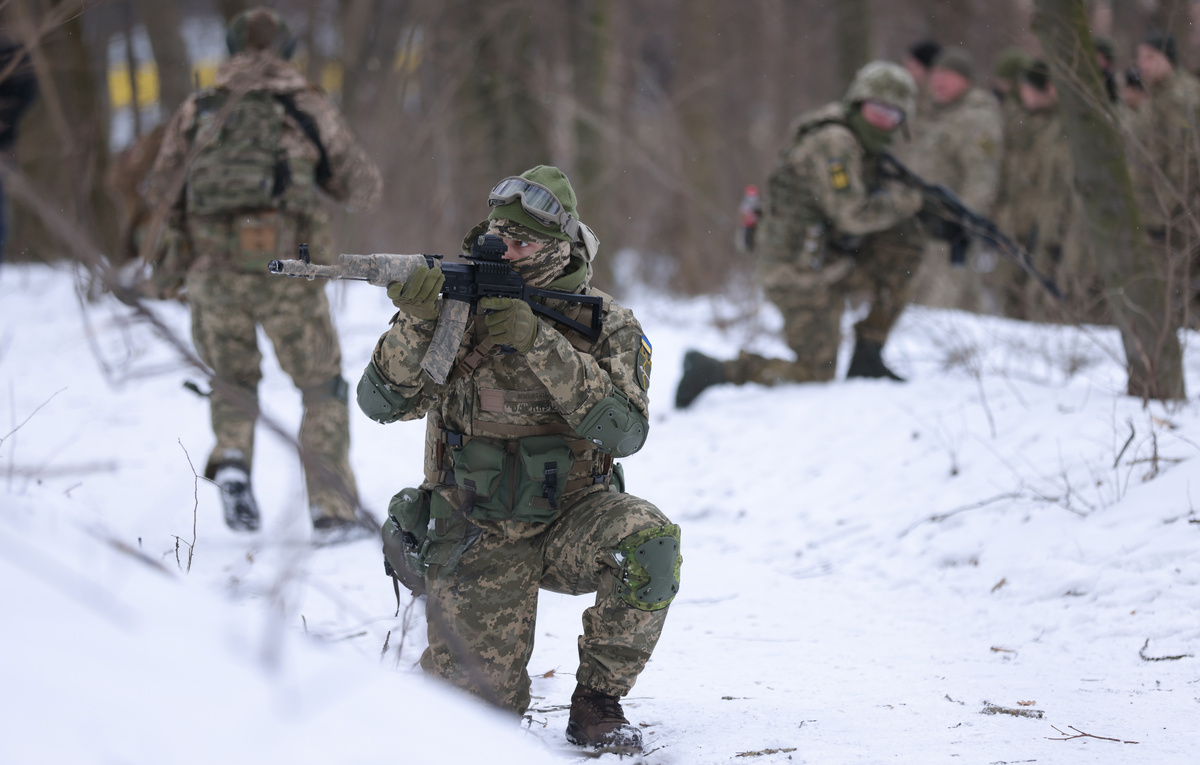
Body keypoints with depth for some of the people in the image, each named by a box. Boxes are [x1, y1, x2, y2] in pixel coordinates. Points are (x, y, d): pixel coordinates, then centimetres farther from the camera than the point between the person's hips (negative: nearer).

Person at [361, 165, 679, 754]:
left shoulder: (605, 325, -6)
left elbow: (624, 431, -22)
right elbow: (381, 402, -10)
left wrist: (539, 345, -28)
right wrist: (415, 323, -27)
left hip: (570, 522, 0)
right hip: (480, 541, 0)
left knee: (649, 543, -33)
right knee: (484, 704, -9)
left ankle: (596, 704, -12)